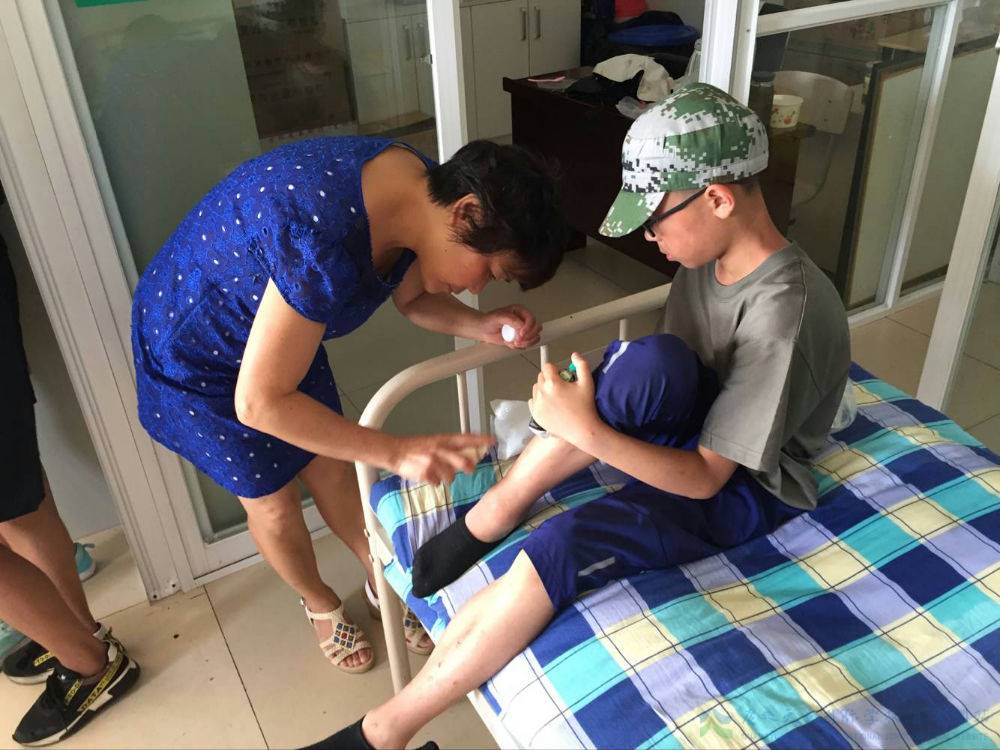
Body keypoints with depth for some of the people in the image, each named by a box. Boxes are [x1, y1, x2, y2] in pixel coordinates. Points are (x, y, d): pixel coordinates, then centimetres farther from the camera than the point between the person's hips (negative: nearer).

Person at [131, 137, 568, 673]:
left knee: (332, 466, 17)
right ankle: (320, 604, 39)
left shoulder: (423, 187, -17)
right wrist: (397, 452, -37)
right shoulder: (326, 245, -43)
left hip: (277, 324, 7)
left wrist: (481, 326, -18)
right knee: (272, 501, 11)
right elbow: (259, 402, -36)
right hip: (195, 352, -6)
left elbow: (413, 299, 1)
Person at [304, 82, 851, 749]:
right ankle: (494, 512, -13)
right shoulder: (712, 255, -6)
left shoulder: (783, 313, -30)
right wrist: (593, 400, -11)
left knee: (562, 547, -28)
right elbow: (668, 374, 4)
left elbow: (706, 477, -27)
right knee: (649, 363, -31)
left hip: (744, 488, -6)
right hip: (695, 430, 7)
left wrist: (586, 430, -35)